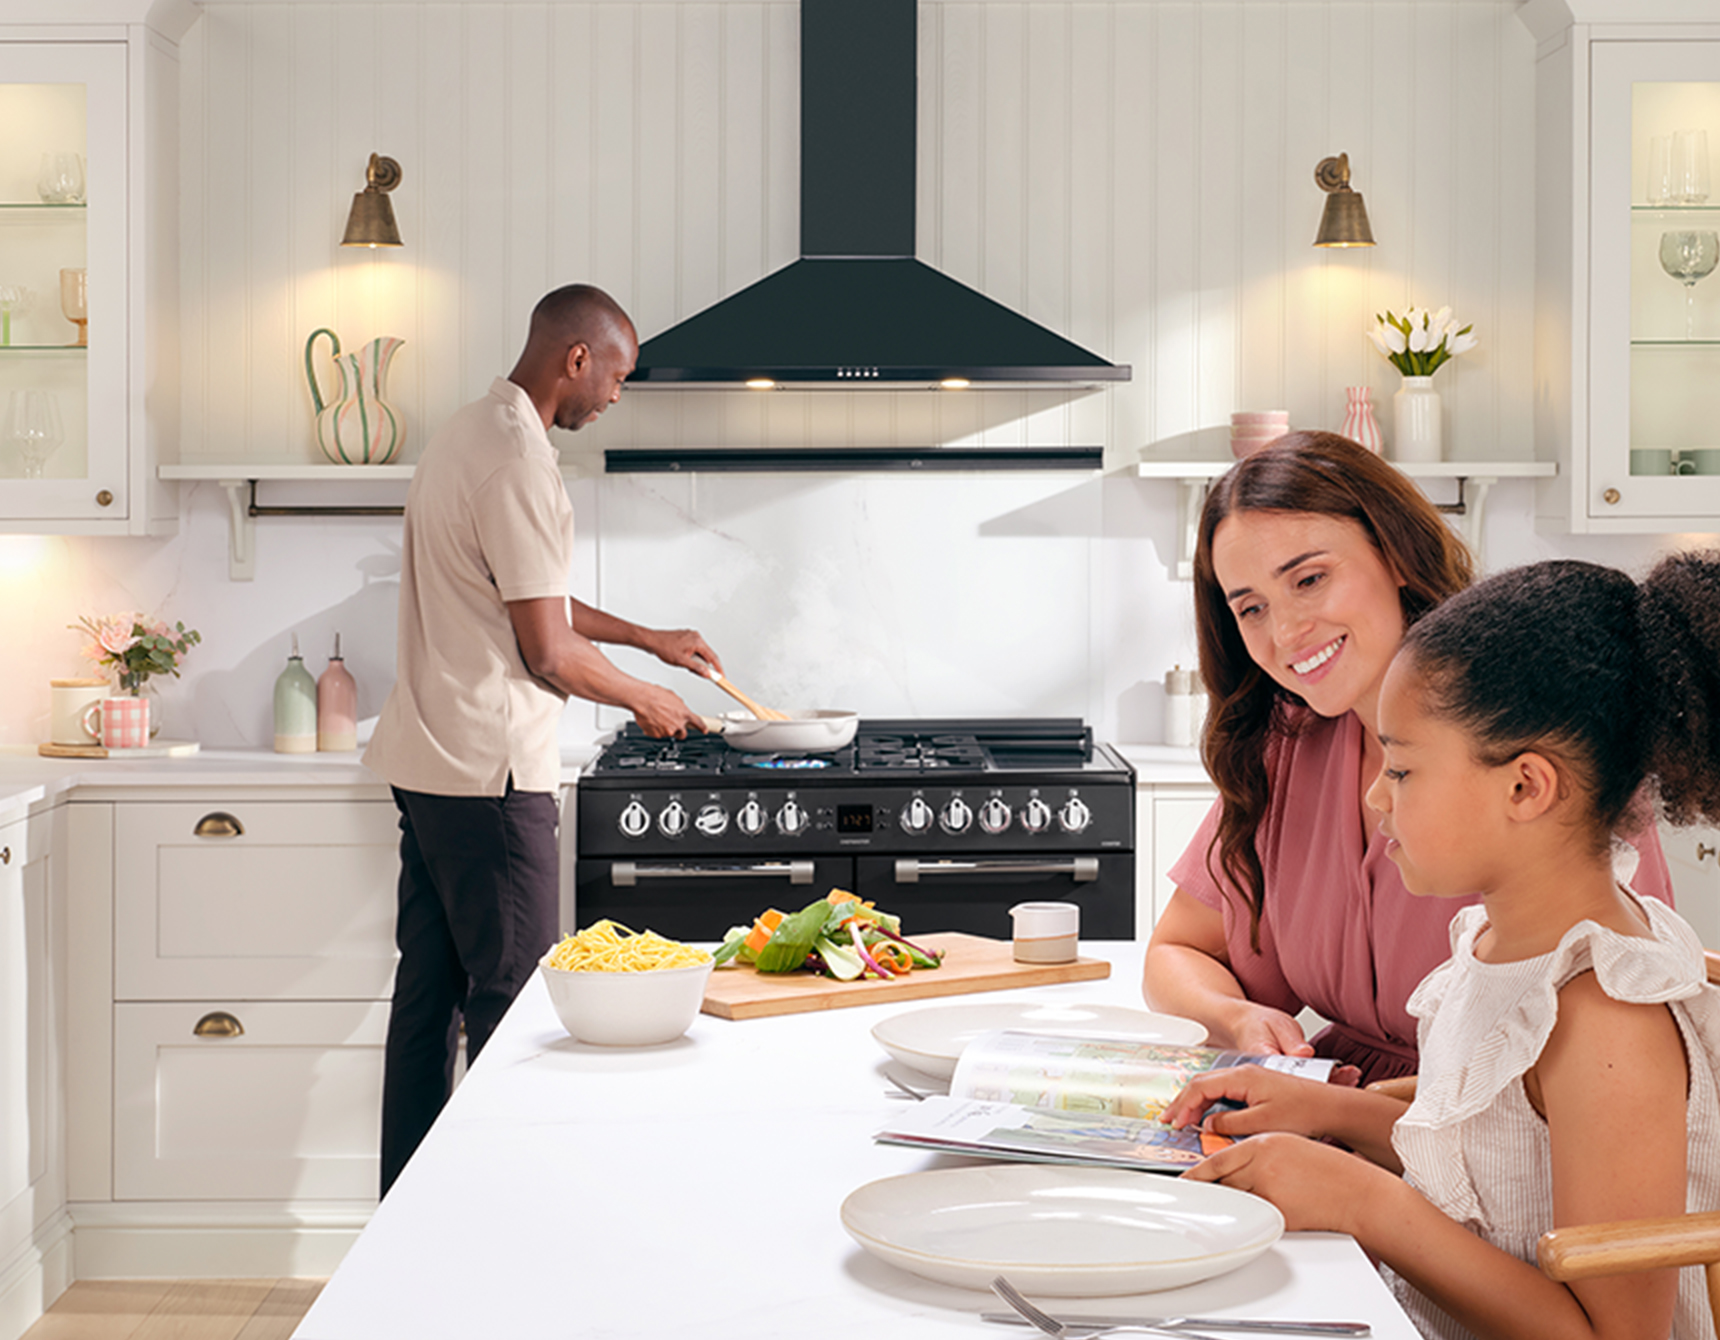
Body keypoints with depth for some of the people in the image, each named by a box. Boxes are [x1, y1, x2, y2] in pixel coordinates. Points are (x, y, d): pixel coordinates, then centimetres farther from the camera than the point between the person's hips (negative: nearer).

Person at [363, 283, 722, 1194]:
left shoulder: (469, 434, 15)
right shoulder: (518, 461, -18)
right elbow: (549, 653, -18)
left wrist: (649, 637, 27)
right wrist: (645, 700, -1)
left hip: (427, 761, 10)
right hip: (488, 774, -10)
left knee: (430, 995, 13)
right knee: (510, 1001, -3)